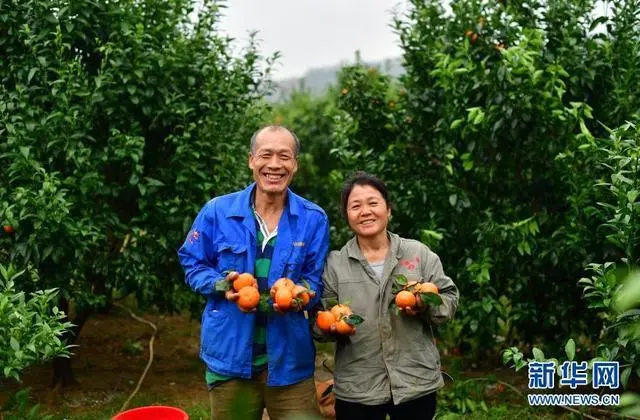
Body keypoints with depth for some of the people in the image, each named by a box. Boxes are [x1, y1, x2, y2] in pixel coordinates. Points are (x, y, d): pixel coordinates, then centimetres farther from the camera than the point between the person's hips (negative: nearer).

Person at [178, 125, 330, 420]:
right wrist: (223, 285, -15)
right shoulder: (217, 211, -4)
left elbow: (316, 281, 3)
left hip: (289, 356, 0)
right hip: (230, 355, 0)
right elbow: (192, 264, 5)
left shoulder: (313, 219, -2)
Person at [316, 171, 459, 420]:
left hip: (416, 383, 1)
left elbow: (449, 299, 4)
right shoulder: (334, 263, 2)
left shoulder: (419, 253, 3)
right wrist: (332, 325, -19)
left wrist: (427, 306, -16)